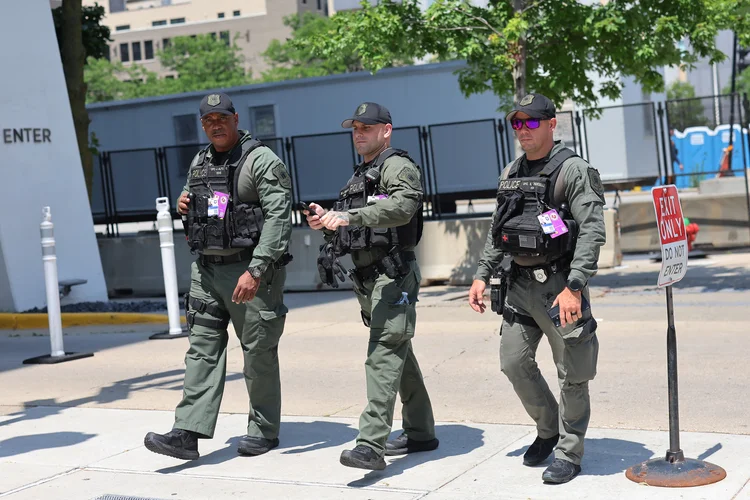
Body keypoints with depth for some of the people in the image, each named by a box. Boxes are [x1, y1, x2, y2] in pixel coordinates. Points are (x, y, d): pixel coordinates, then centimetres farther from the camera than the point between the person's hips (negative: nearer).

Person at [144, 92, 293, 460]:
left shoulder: (262, 161, -10)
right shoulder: (199, 163, 13)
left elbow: (278, 217, -19)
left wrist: (255, 270, -26)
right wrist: (183, 206, 4)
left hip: (249, 268, -6)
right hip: (206, 268, 7)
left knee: (258, 352, 2)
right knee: (203, 349, 1)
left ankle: (264, 430, 15)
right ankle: (188, 433, -3)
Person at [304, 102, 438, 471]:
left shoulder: (397, 167, -8)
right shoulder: (359, 176, 23)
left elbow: (403, 206, -28)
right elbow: (350, 229, 24)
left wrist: (350, 217, -36)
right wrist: (325, 221, 2)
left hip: (393, 276, -10)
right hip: (368, 278, 10)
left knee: (383, 355, -18)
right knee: (400, 355, 16)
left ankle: (371, 445, -25)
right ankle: (420, 433, 26)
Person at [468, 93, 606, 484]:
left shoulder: (573, 170, -10)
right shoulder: (510, 174, 12)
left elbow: (592, 232, -17)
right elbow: (496, 231, 21)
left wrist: (574, 287, -25)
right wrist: (482, 275, 13)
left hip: (559, 285, -7)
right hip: (520, 285, 7)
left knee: (572, 375, 0)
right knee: (514, 362, 8)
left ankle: (568, 455, 12)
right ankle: (549, 430, 29)